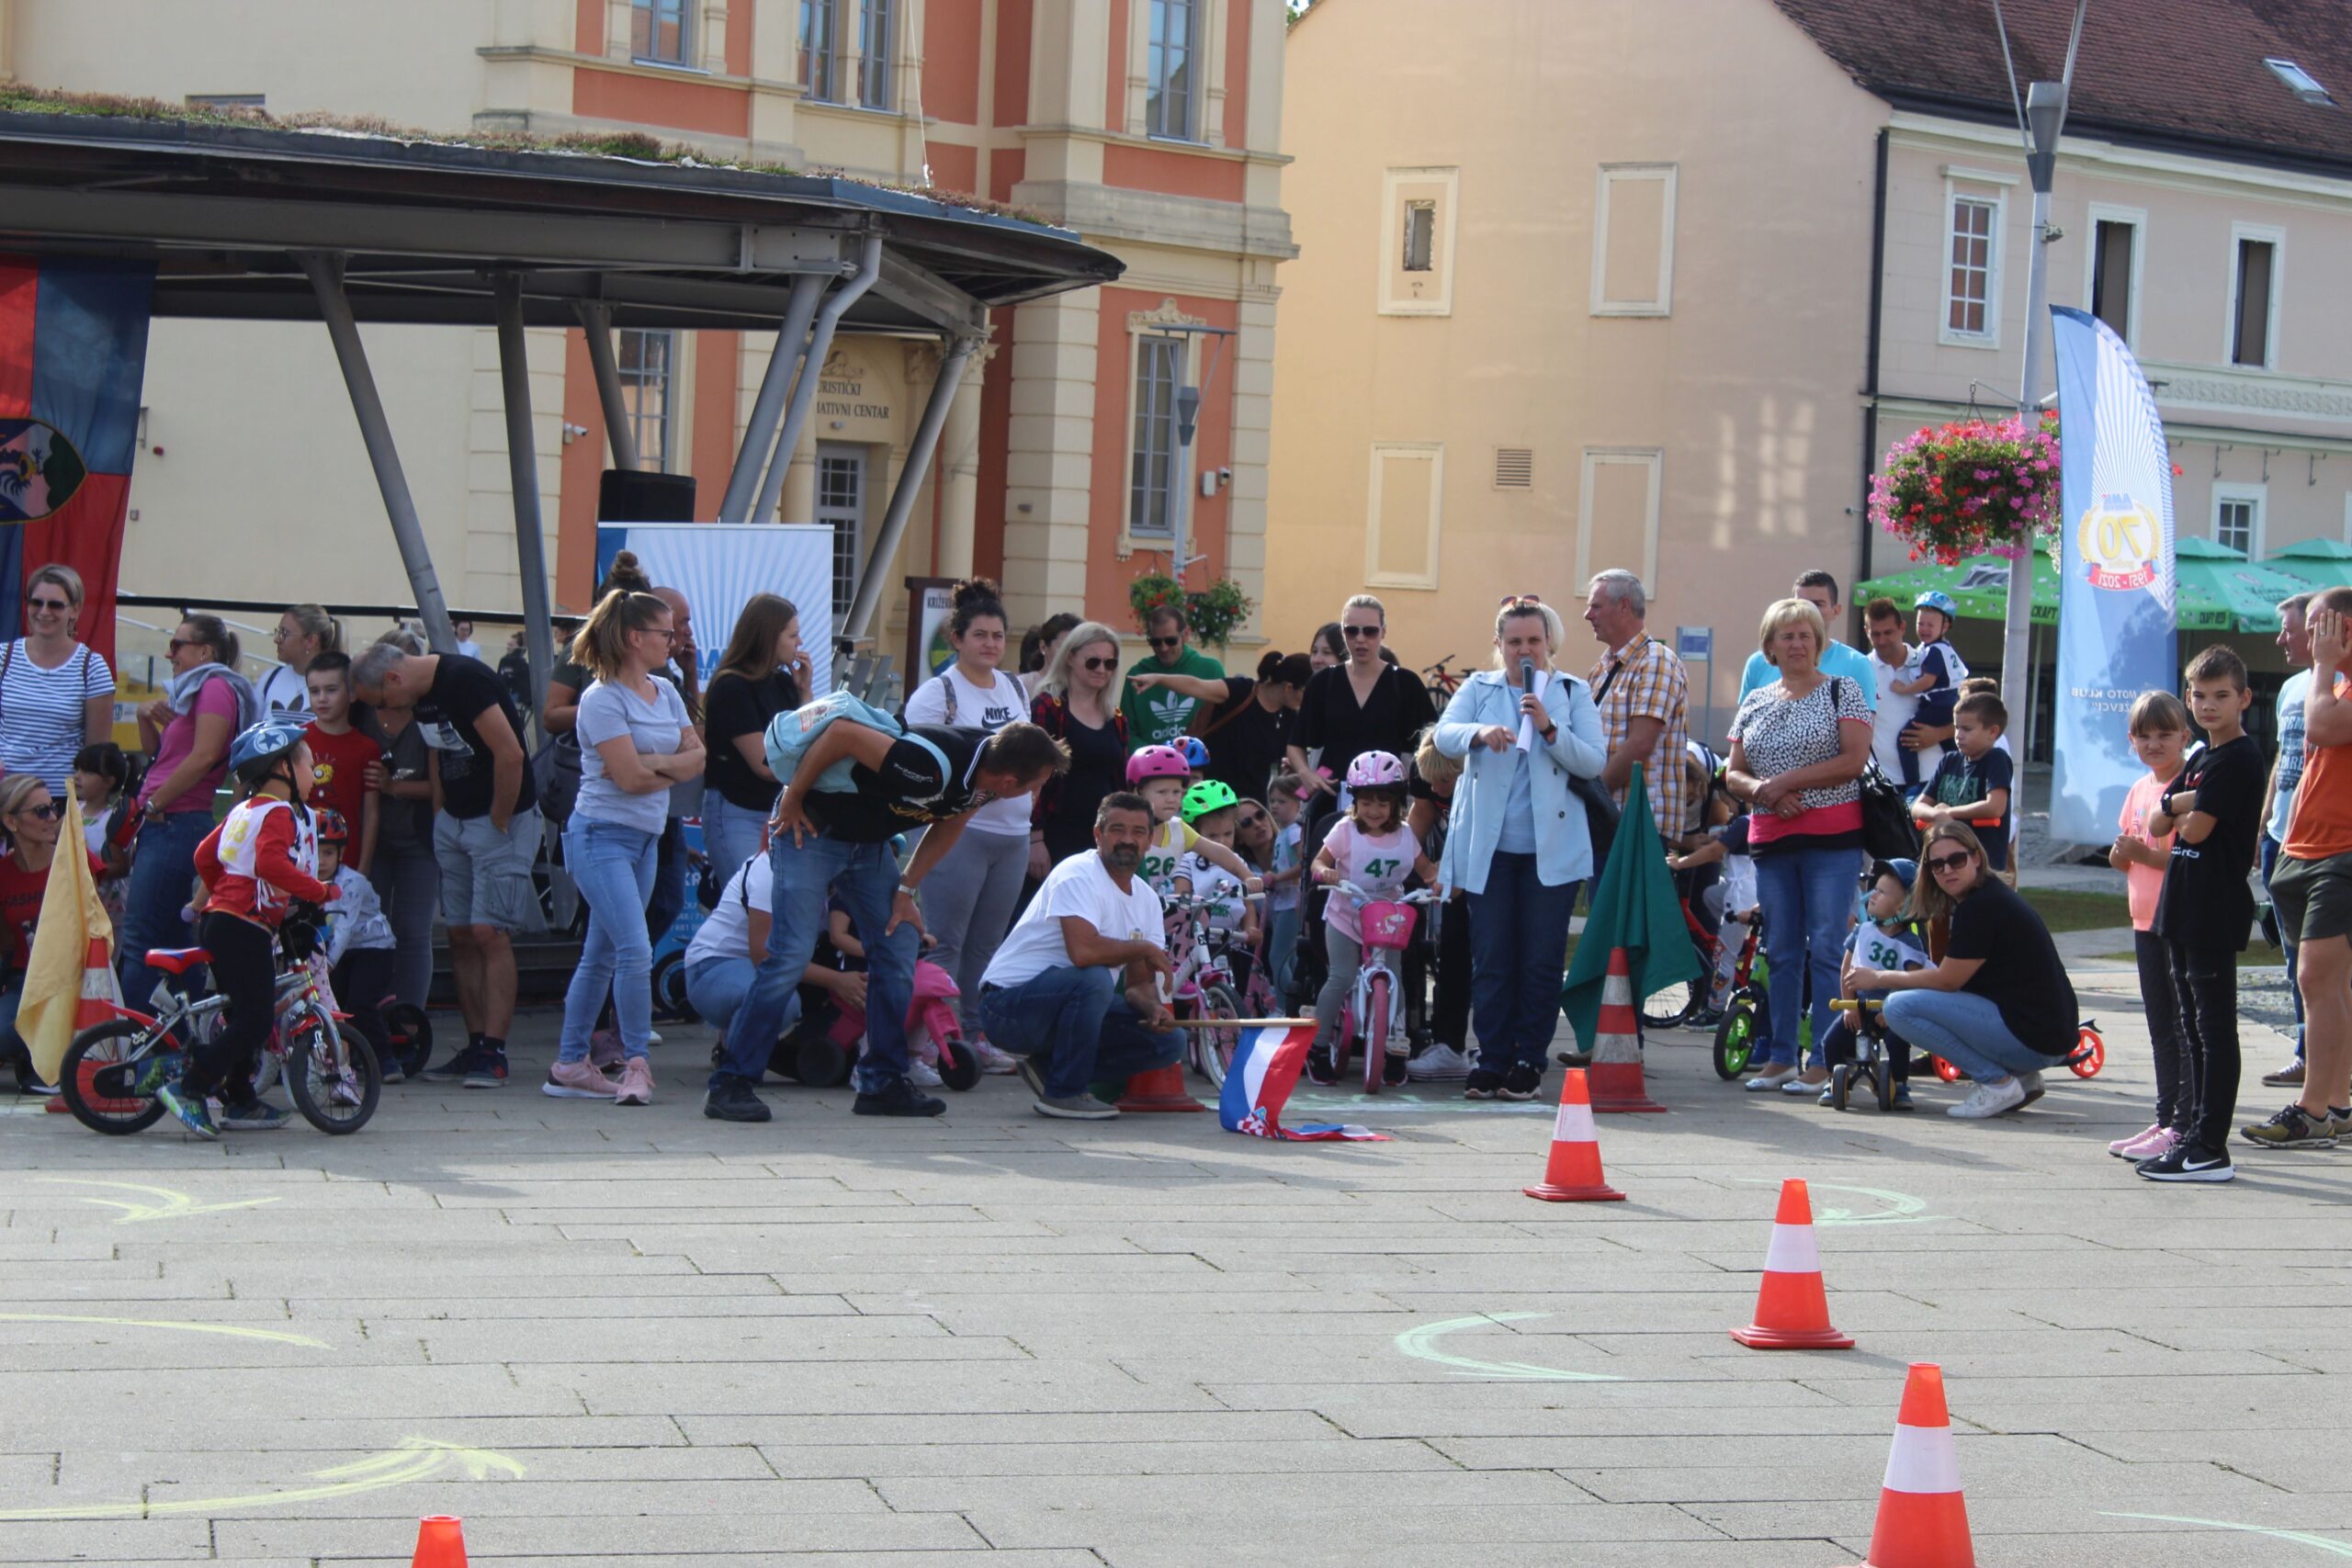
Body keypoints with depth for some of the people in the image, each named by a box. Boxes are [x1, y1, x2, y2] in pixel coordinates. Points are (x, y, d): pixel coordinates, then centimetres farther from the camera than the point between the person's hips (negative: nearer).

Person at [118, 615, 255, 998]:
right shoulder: (189, 691, 23)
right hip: (161, 827, 11)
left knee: (138, 941, -16)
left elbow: (203, 756, -19)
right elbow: (157, 751, 26)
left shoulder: (216, 687, -8)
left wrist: (154, 803, -13)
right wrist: (147, 716, 7)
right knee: (173, 943, 11)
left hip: (178, 825, -11)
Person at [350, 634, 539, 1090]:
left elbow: (510, 754, -24)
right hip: (453, 821, 9)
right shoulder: (423, 696, 8)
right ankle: (475, 1047, 13)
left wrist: (498, 824, -15)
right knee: (461, 936, 7)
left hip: (502, 818, -9)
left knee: (490, 933, -12)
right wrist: (441, 820, 14)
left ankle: (493, 1053, -10)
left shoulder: (465, 680, -20)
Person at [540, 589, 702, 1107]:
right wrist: (673, 768, -1)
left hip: (645, 838, 8)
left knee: (600, 956, 10)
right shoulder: (603, 699, -12)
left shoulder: (665, 692, 12)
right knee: (636, 952, -15)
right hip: (602, 835, -8)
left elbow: (696, 758, 5)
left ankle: (570, 1065, 16)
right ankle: (637, 1063, -7)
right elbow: (628, 777, -18)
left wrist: (651, 763, -12)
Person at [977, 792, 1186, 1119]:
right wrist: (1145, 949, -17)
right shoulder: (1078, 874, -17)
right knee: (1094, 979, -36)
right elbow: (1083, 950, -34)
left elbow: (1139, 982, 10)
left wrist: (1154, 1007, -14)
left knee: (1170, 1040, -4)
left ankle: (1049, 1067, 6)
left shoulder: (1147, 899, 10)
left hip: (1068, 1002, 9)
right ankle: (1064, 1092, -18)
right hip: (1010, 1003, -9)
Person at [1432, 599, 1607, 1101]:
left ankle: (1529, 1061, 8)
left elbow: (1595, 762, -3)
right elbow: (1444, 734, -7)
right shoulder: (1478, 689, 10)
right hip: (1489, 846, 1)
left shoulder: (1573, 694, 8)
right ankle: (1492, 1060, 7)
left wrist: (1550, 729, -17)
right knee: (1490, 959, 0)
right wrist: (1480, 732, -28)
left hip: (1551, 847, -1)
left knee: (1542, 960, -1)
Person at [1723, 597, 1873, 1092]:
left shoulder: (1842, 691, 1)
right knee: (1781, 951, 8)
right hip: (1771, 840, 5)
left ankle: (1825, 1060, -5)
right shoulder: (1755, 702, 15)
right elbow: (1734, 773, 14)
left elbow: (1855, 758, -10)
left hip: (1832, 836, -5)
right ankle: (1780, 1056, 13)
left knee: (1826, 949, -7)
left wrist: (1787, 780, -13)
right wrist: (1761, 789, -8)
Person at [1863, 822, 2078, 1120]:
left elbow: (1947, 980, -11)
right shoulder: (1993, 895, 15)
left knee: (1900, 1008, -15)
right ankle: (2021, 1077, 14)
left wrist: (1879, 978, 1)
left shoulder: (1981, 907, -15)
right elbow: (1953, 978, 19)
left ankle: (1997, 1082, -9)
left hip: (2034, 1038, -10)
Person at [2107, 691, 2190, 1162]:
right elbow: (2122, 860, 19)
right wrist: (2120, 853, -3)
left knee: (2186, 1029, -5)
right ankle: (2165, 1120, 21)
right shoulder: (2138, 790, 12)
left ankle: (2183, 1127, -4)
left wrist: (2144, 854, -22)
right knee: (2161, 1030, 14)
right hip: (2147, 923, 8)